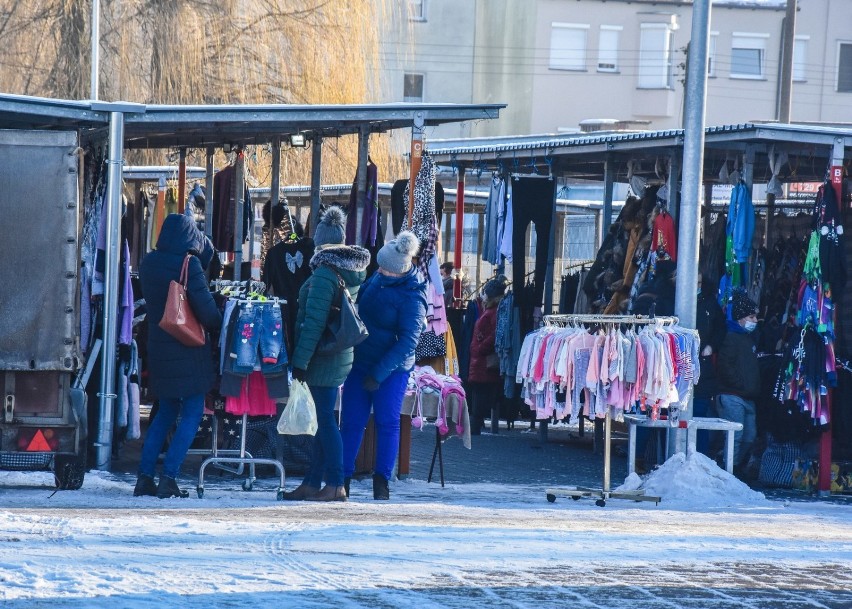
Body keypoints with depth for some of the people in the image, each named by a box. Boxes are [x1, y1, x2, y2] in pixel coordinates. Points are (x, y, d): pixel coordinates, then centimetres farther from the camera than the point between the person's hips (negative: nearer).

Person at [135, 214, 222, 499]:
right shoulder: (188, 265, -15)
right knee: (191, 414, 1)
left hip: (158, 348, 6)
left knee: (165, 412, 18)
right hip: (188, 352, -6)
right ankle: (168, 478, -8)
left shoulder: (148, 263, 5)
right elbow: (207, 311, -15)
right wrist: (221, 325, 3)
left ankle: (145, 477, 12)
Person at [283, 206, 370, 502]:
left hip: (324, 357, -9)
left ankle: (335, 485, -4)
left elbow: (313, 322, -20)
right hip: (341, 356, 9)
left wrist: (300, 361, -17)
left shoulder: (324, 273, -16)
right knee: (324, 419, 12)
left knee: (325, 419, -5)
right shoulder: (355, 272, 10)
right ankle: (312, 483, 18)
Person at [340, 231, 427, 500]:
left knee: (387, 421, -2)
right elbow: (360, 309, 19)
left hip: (392, 367, -6)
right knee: (351, 420, 2)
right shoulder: (378, 278, 1)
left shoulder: (411, 297, -20)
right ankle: (342, 478, 6)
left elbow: (408, 341, -21)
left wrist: (378, 374, -22)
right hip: (360, 362, 6)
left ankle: (382, 481, 6)